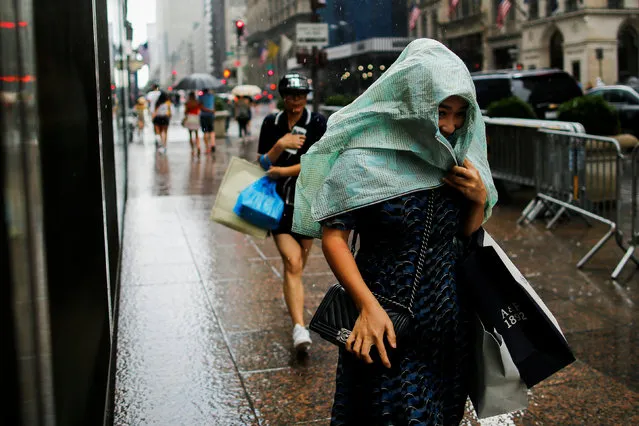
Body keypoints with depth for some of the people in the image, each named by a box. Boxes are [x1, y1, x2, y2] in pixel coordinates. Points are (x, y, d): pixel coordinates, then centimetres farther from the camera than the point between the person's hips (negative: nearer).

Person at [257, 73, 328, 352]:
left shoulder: (317, 123, -2)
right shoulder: (271, 123, 6)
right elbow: (262, 163, 4)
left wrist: (282, 171, -13)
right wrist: (280, 145, -14)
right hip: (279, 201, 0)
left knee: (297, 265, 10)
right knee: (292, 263, -14)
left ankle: (291, 302, 41)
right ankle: (299, 327, -20)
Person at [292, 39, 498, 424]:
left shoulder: (457, 157, 3)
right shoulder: (367, 159, -14)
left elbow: (466, 232, 13)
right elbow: (334, 236, -16)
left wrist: (480, 199, -8)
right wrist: (369, 306, -25)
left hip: (449, 318, 6)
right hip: (385, 319, -5)